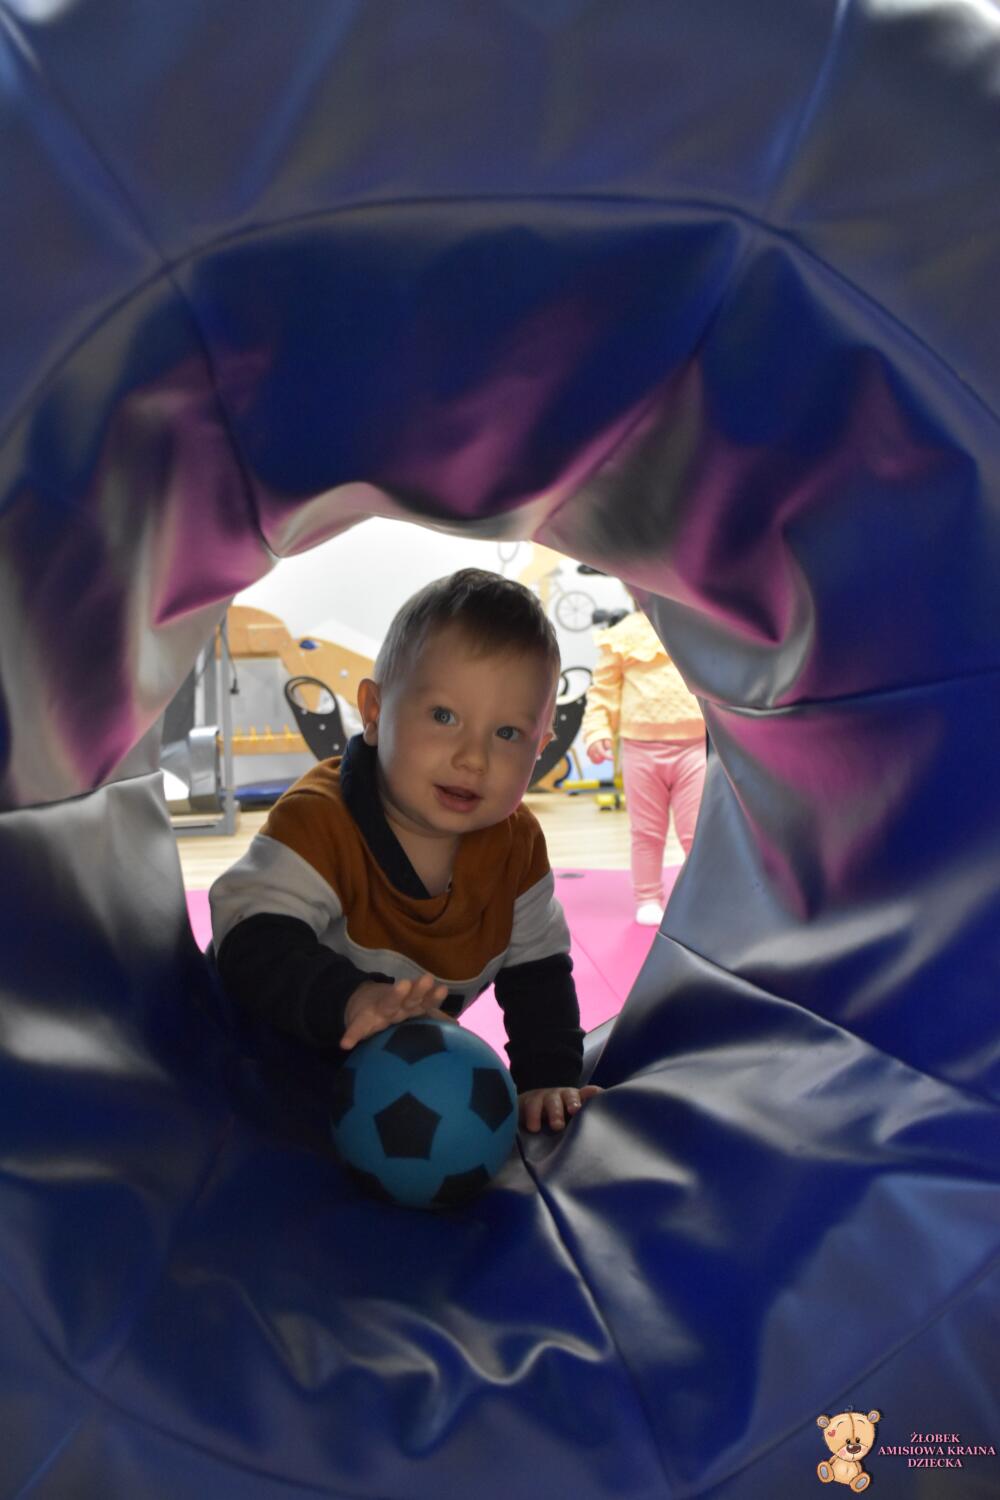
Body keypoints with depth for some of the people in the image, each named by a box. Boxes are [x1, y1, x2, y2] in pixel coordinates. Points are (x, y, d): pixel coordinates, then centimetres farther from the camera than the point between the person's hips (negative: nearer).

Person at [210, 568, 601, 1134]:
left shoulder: (517, 843, -12)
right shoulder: (318, 820, -30)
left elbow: (537, 970, -1)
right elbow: (255, 947, -40)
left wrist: (550, 1077, -14)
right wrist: (347, 1000, -58)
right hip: (277, 1055, -5)